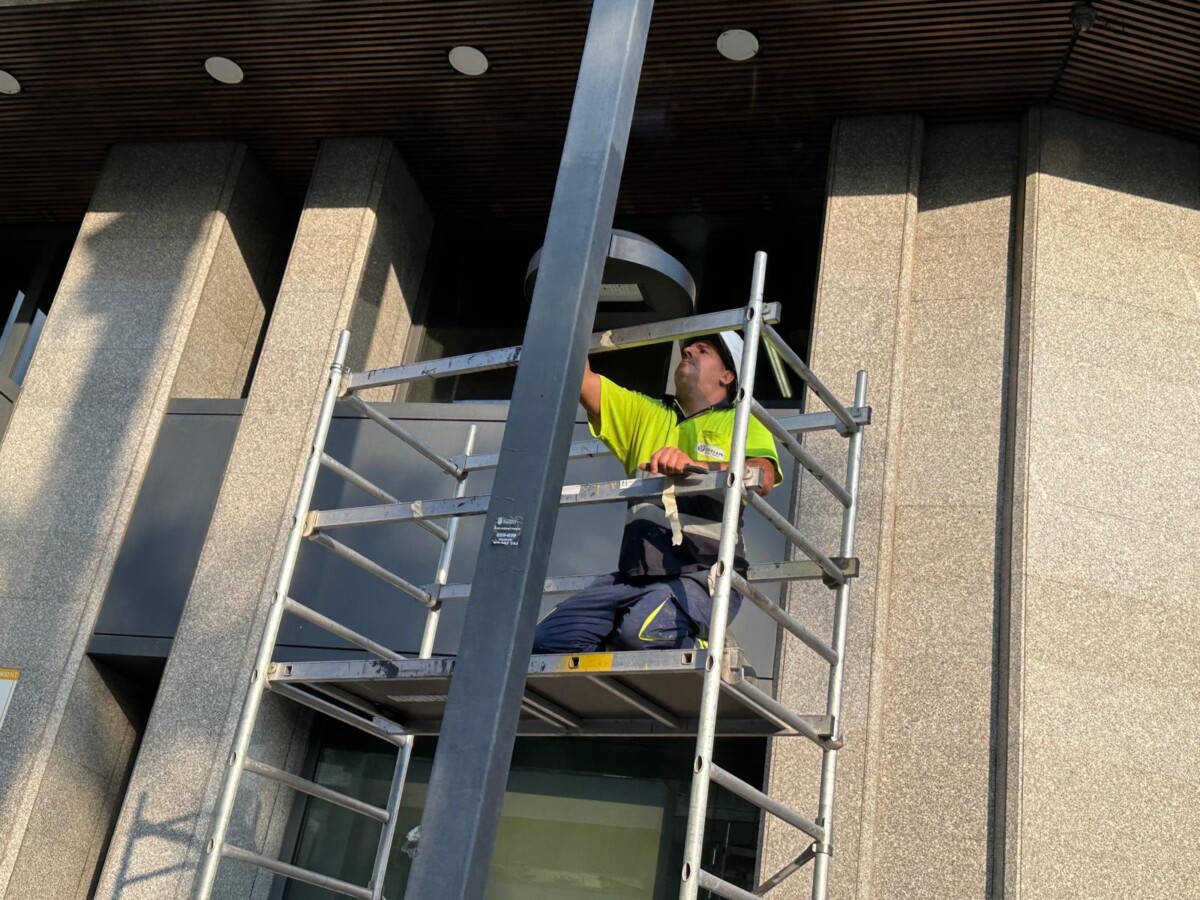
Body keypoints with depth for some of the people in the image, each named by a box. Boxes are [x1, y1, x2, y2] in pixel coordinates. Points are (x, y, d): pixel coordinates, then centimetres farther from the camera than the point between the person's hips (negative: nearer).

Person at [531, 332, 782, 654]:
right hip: (634, 576, 5)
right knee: (547, 639, -13)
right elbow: (582, 380, 16)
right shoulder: (644, 413, 26)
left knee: (641, 630, -34)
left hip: (703, 578, -5)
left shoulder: (741, 422, 10)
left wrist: (694, 464, -29)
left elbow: (763, 477, -12)